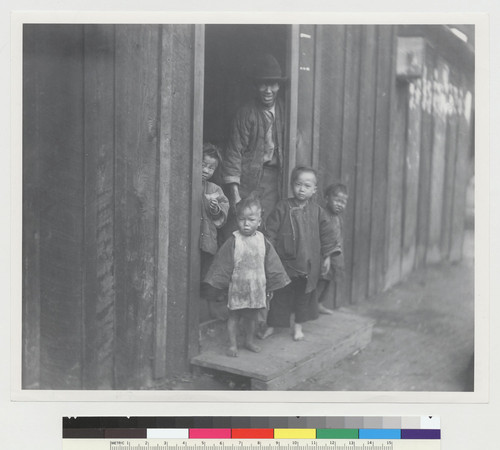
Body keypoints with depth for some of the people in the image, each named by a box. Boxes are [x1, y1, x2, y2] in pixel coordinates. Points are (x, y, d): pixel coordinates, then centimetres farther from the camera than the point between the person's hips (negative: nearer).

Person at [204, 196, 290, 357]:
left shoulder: (262, 241, -1)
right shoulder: (233, 241, -10)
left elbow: (272, 264, 6)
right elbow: (223, 263, -6)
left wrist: (271, 286, 7)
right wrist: (220, 282, -7)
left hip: (256, 288, 3)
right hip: (237, 288, -3)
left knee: (252, 316, 15)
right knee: (234, 315, 6)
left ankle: (249, 340, 33)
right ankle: (233, 344, 18)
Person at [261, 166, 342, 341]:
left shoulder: (317, 211, -1)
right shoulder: (283, 208, -5)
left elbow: (326, 233, 5)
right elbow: (271, 231, -4)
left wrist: (327, 256, 3)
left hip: (309, 263, 2)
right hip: (285, 261, -2)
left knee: (304, 294, 13)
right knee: (280, 295, 8)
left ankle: (298, 325, 30)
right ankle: (271, 325, 22)